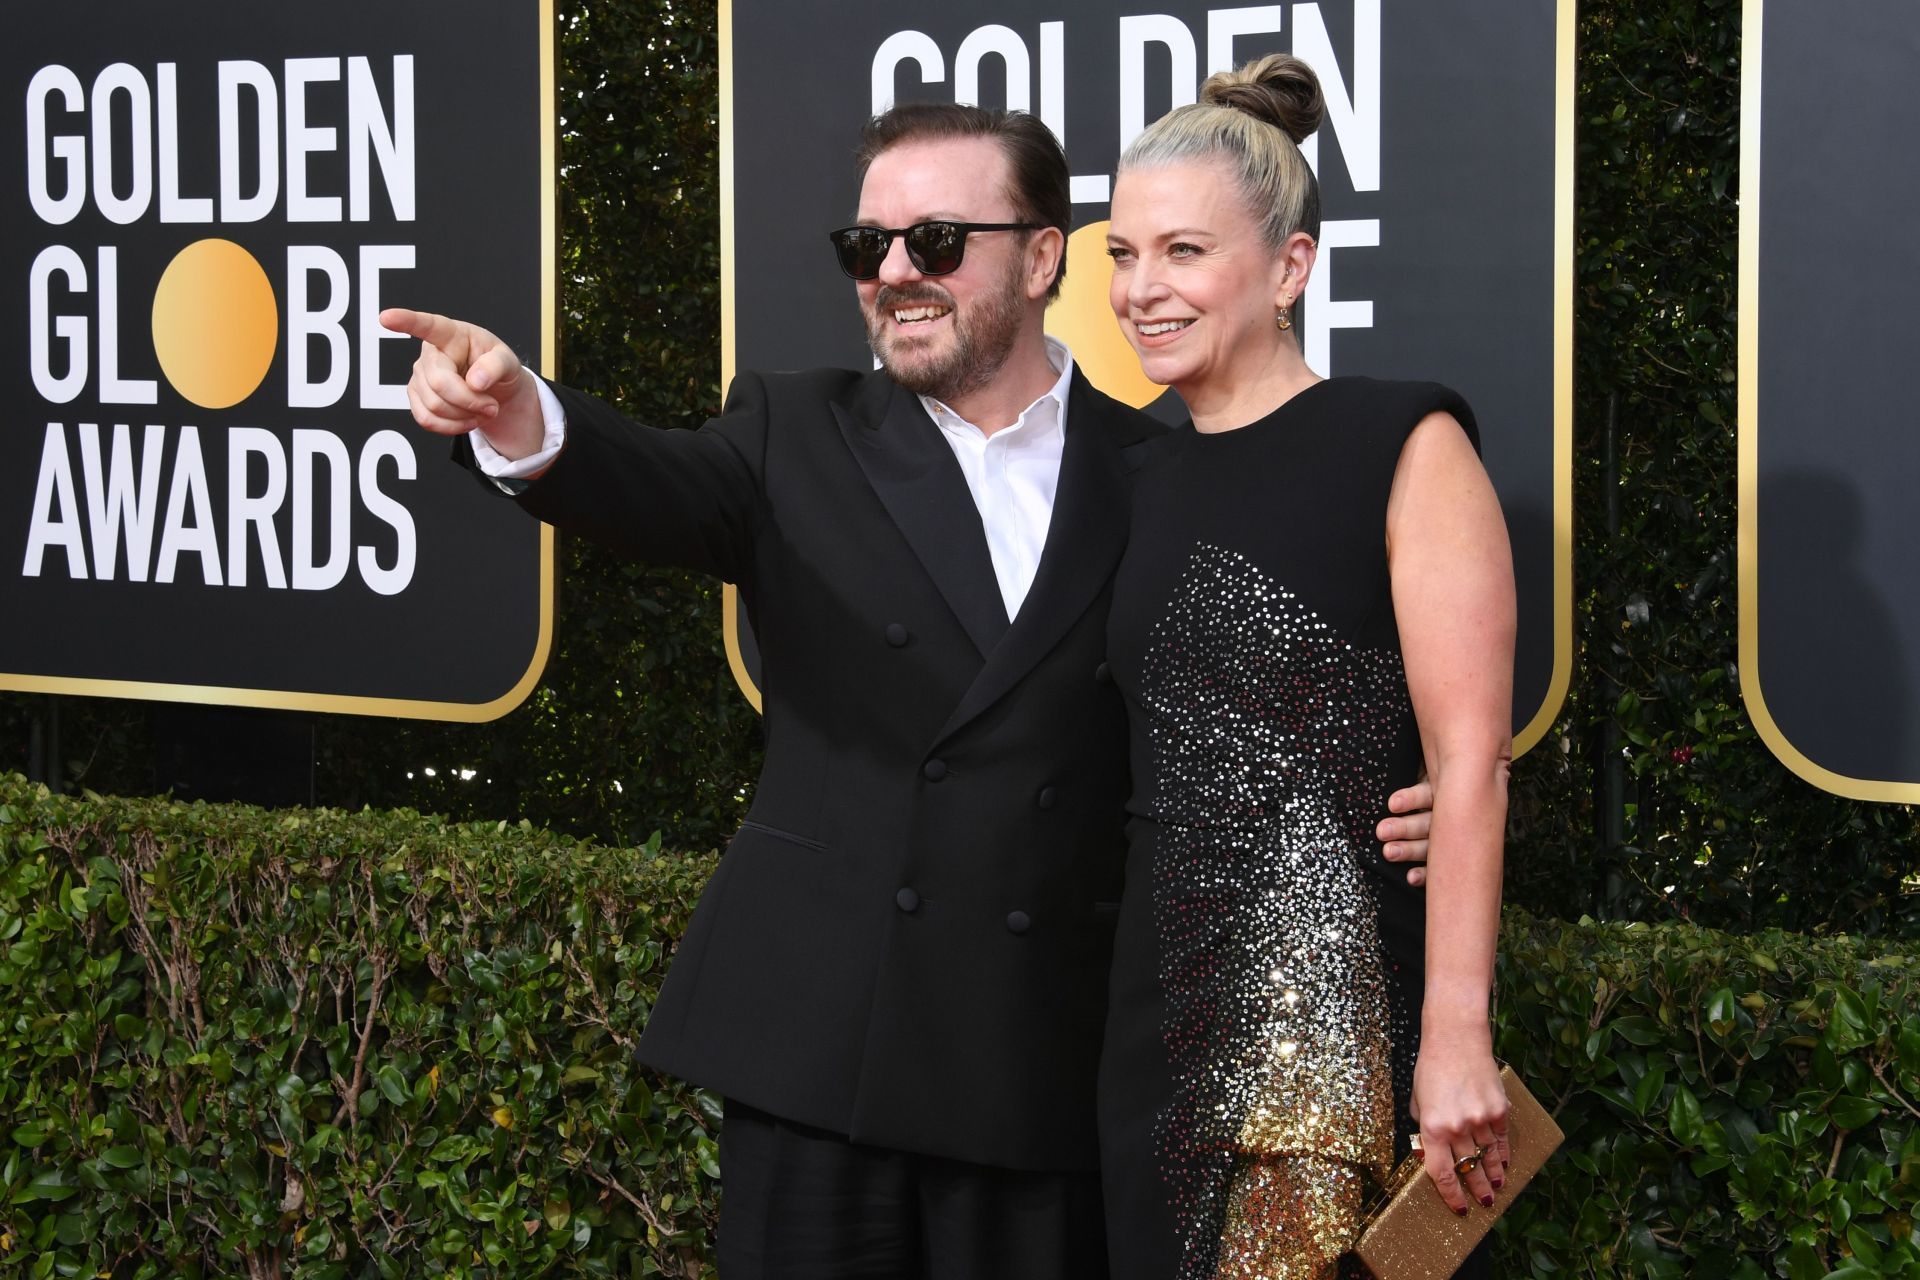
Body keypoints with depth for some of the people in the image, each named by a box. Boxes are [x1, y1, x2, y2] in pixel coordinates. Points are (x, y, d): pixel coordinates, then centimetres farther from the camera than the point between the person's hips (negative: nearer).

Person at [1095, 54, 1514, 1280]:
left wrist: (1458, 1038, -19)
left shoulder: (1403, 446, -7)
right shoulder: (1154, 480, 13)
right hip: (1170, 1010, 6)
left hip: (1345, 1016, -6)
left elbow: (1471, 761, -13)